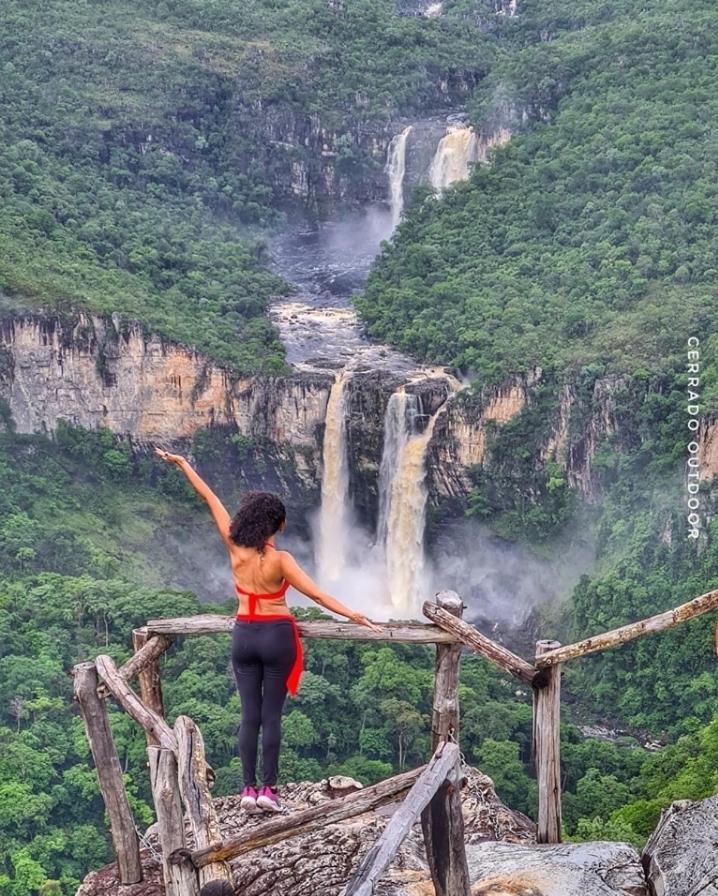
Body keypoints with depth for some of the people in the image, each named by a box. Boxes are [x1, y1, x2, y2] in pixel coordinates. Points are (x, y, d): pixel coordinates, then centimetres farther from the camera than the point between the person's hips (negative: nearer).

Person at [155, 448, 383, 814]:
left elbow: (210, 499, -1)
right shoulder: (279, 559, -15)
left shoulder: (235, 547, -7)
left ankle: (248, 789, 6)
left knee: (249, 714, 7)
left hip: (244, 634, 3)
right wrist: (354, 616, -17)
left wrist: (182, 463, 5)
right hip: (276, 635, -3)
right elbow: (317, 595, -19)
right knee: (271, 715, 2)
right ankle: (268, 790, 2)